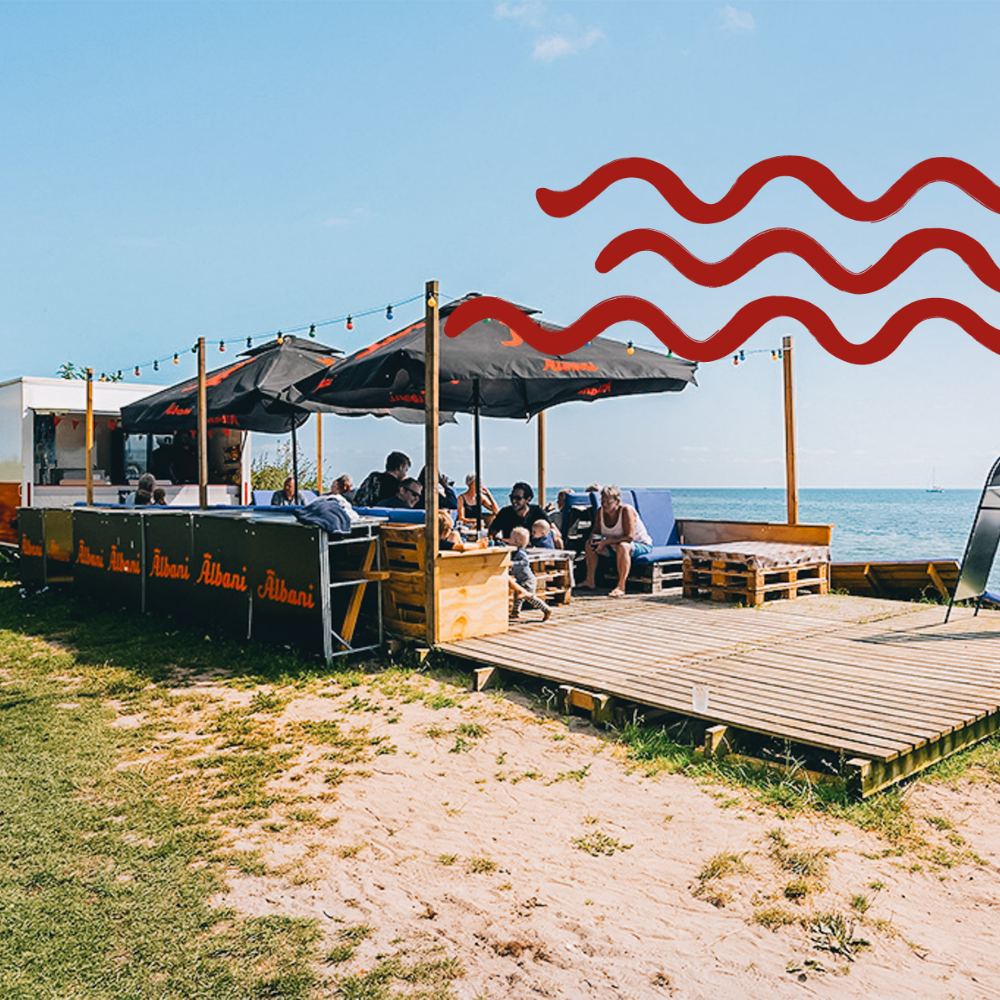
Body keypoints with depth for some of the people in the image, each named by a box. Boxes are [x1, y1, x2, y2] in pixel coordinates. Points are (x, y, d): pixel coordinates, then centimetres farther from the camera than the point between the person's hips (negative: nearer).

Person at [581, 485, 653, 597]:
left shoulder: (626, 510, -25)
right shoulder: (601, 511, -6)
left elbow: (629, 537, -30)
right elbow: (596, 532, 7)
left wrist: (606, 542, -30)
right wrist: (594, 538, -18)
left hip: (642, 545, -8)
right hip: (616, 544, 8)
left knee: (622, 546, -40)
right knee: (590, 543, 1)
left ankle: (621, 587, -37)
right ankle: (590, 581, 5)